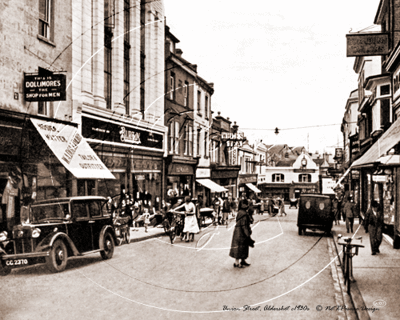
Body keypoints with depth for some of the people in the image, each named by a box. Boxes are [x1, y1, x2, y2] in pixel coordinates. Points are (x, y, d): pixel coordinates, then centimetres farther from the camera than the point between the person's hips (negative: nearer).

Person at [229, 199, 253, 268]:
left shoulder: (240, 212, 10)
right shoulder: (243, 214, -22)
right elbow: (244, 226, -23)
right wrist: (248, 235, -19)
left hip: (239, 233, 10)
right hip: (241, 233, -10)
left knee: (244, 248, 18)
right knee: (239, 248, -2)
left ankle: (243, 261, 30)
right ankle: (236, 263, 6)